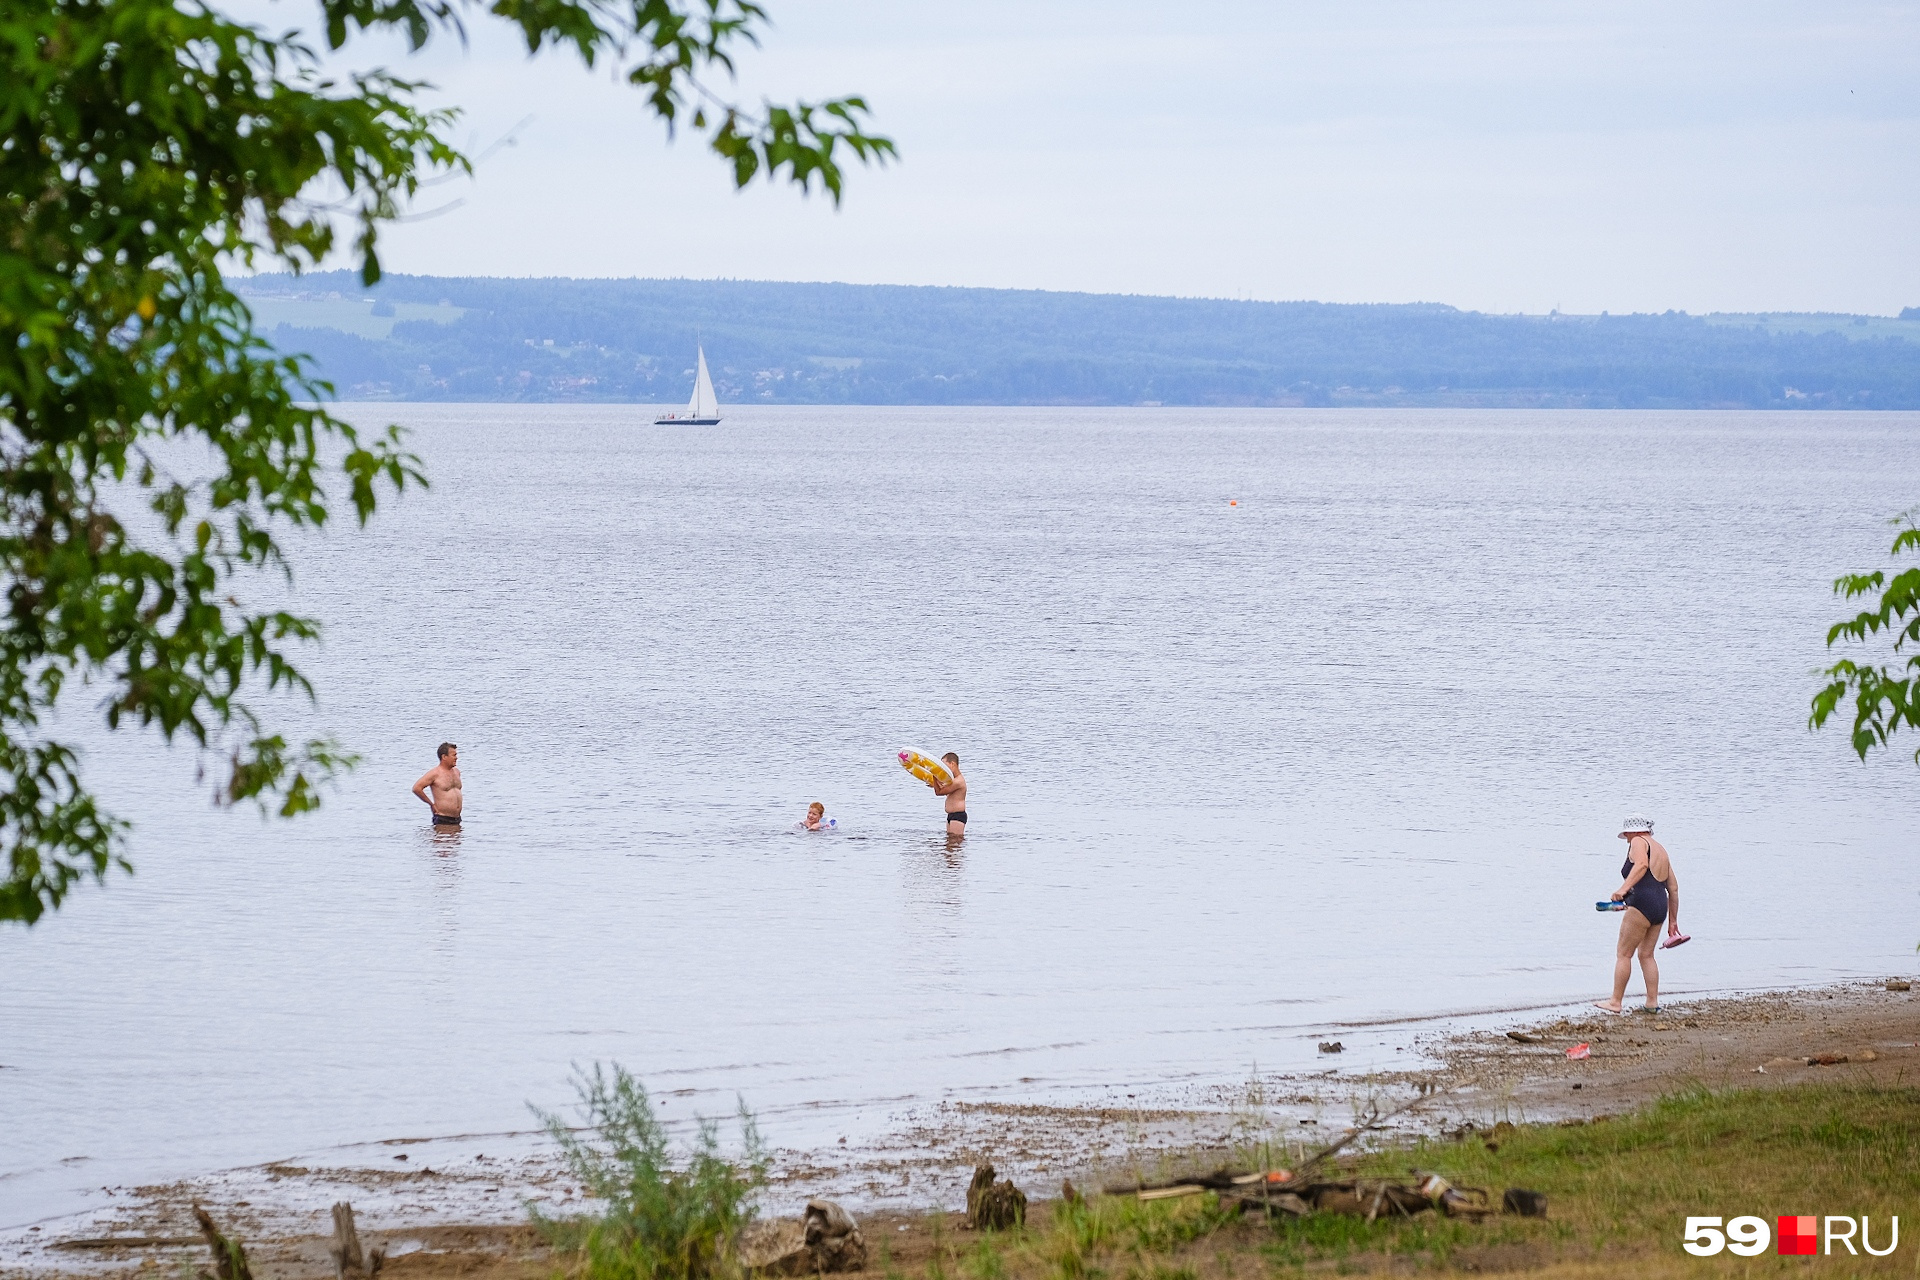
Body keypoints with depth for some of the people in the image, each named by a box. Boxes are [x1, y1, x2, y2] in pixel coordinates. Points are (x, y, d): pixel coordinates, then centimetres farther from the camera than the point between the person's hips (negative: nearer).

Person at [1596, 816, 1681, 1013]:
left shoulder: (1638, 843, 0)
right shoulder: (1661, 850, 24)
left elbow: (1641, 864, -24)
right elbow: (1673, 888, 25)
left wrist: (1624, 888, -35)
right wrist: (1673, 921, 28)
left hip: (1642, 903, -9)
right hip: (1660, 907, 9)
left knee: (1623, 954, -2)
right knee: (1646, 955, 15)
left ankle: (1615, 1002, -2)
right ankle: (1652, 1002, 10)